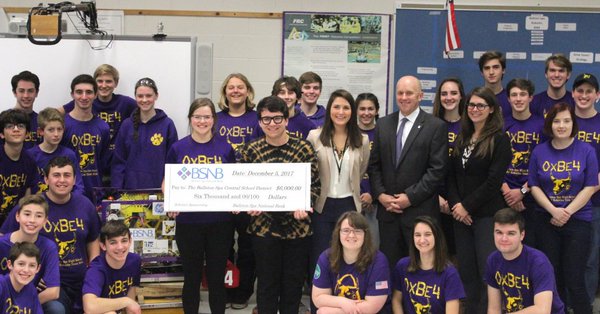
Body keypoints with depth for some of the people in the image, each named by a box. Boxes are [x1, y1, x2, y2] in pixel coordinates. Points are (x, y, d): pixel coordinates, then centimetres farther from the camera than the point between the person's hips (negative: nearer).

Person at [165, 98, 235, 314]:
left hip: (220, 222, 0)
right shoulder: (178, 148, 2)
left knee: (217, 276, 9)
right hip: (188, 222, 0)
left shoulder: (225, 148, 3)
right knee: (192, 277, 10)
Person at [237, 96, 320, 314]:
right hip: (263, 225, 0)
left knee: (294, 282, 10)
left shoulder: (304, 148, -1)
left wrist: (304, 205, -16)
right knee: (267, 282, 8)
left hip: (297, 225, 0)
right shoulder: (250, 150, 1)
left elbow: (315, 184, 0)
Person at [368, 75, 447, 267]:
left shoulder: (436, 127, -3)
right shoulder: (383, 124, 11)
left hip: (420, 211, -4)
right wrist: (380, 195, -3)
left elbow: (437, 170, -9)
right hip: (387, 209, 4)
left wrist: (411, 197, -13)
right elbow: (374, 165, 11)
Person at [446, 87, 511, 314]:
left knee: (487, 270, -7)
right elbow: (451, 175, 11)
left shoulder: (500, 140, -5)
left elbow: (494, 181, -12)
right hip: (461, 215, 6)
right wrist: (455, 204, -4)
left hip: (487, 214, -6)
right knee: (466, 271, 6)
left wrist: (467, 206, -11)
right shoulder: (462, 139, 14)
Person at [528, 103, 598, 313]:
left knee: (574, 280, -3)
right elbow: (534, 186, 2)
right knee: (552, 277, 9)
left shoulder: (586, 151, -3)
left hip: (578, 220, -2)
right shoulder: (539, 152, 2)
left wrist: (567, 213, -13)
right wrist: (554, 210, -12)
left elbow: (590, 187, -5)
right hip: (547, 220, 2)